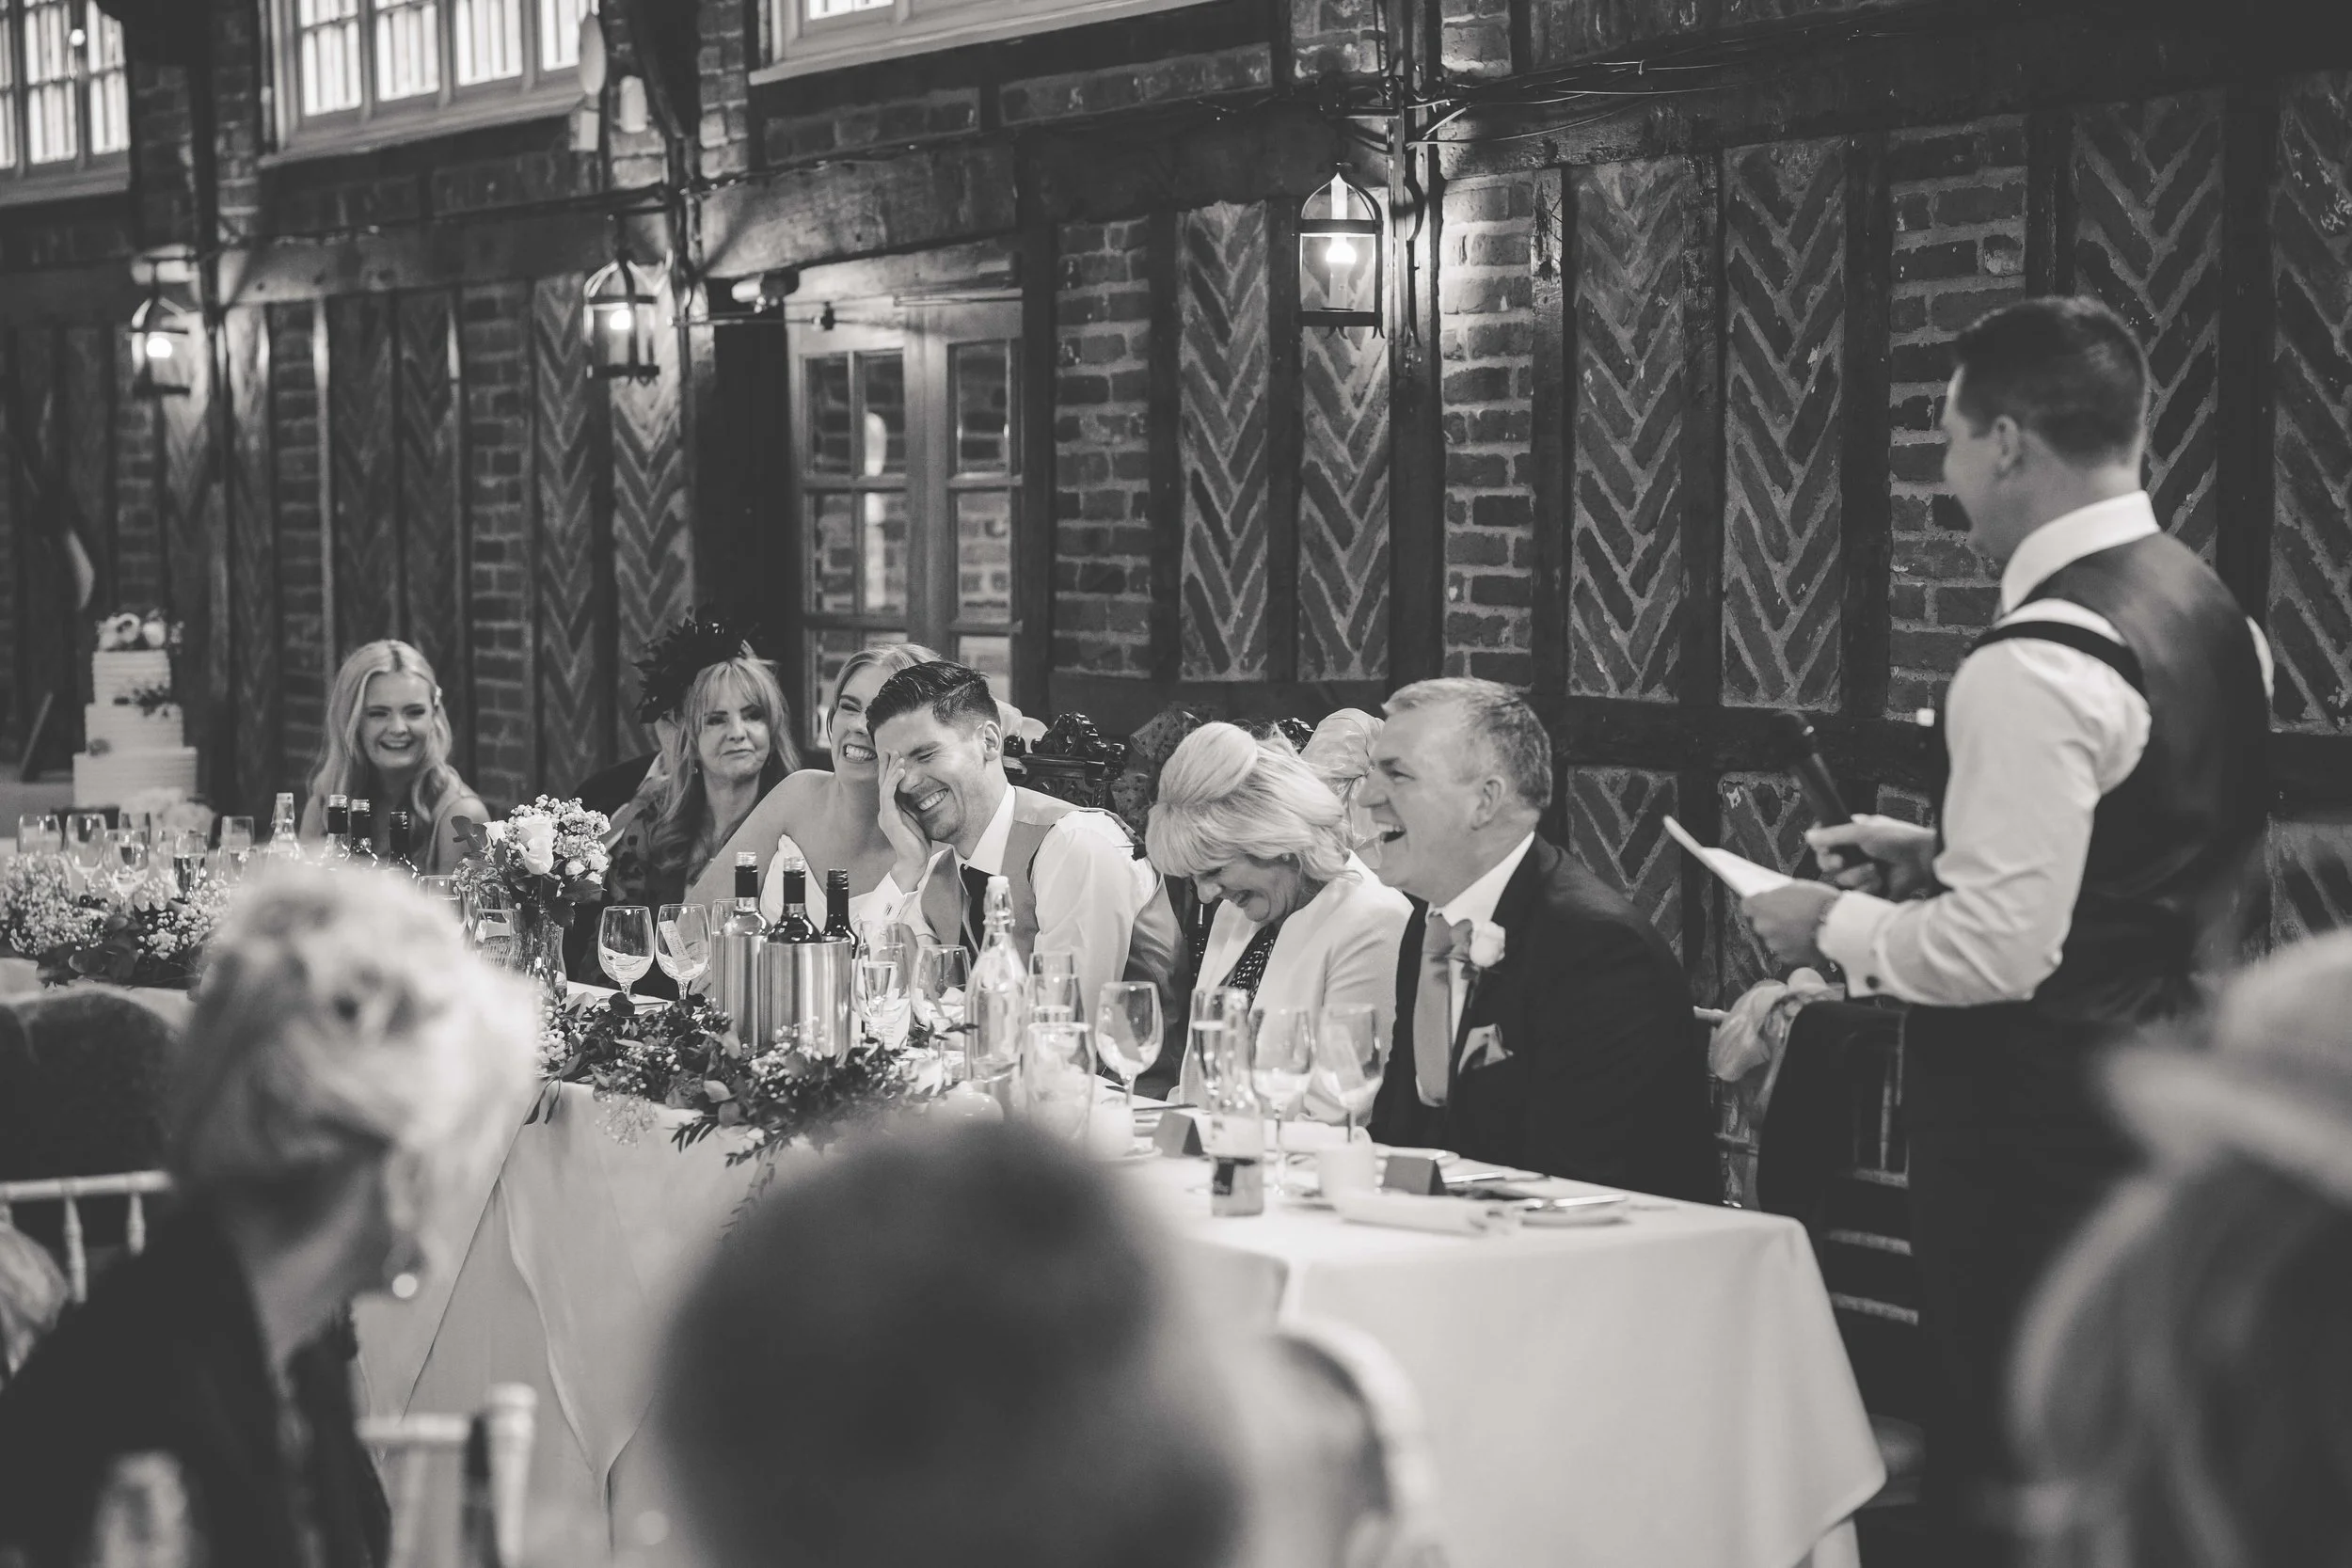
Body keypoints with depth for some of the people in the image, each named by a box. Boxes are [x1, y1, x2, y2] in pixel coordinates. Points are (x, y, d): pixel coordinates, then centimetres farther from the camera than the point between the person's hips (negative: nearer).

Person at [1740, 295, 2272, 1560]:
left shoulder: (2037, 668, -22)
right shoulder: (2213, 614, 7)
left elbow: (1997, 951, -24)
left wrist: (1833, 926, -8)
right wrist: (1951, 852, 15)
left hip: (2032, 1123, -9)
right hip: (2159, 1071, 9)